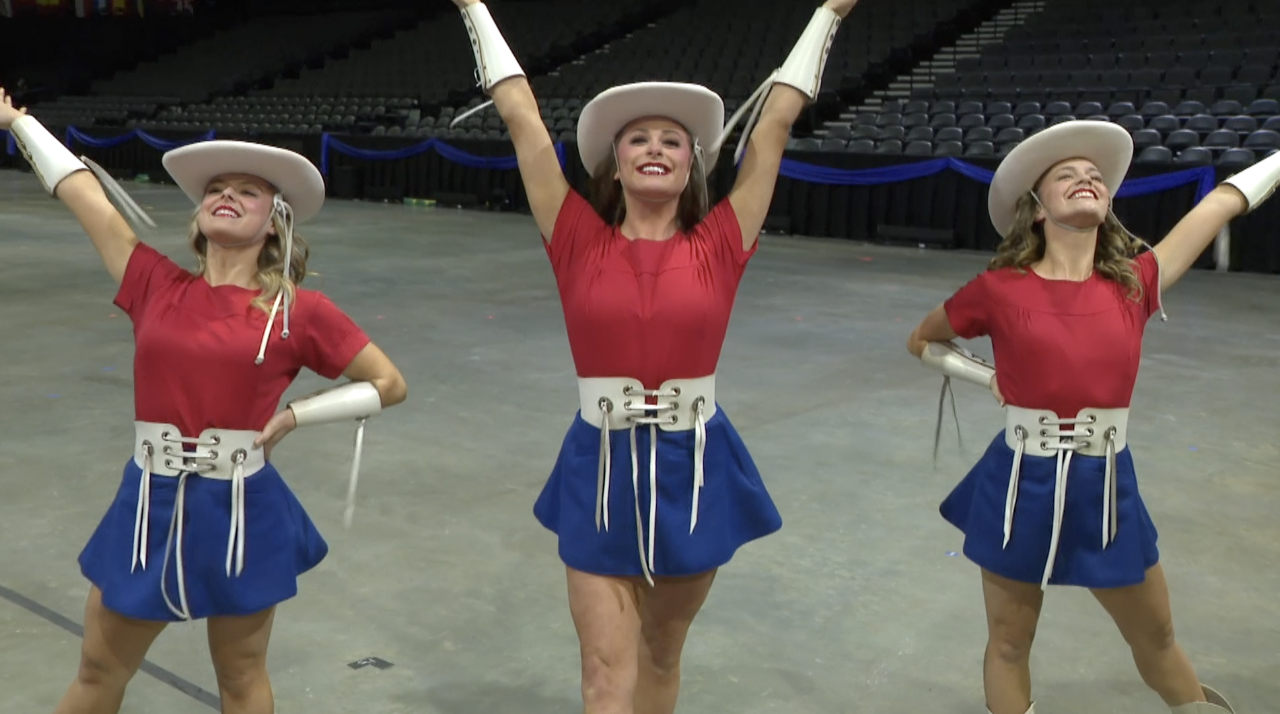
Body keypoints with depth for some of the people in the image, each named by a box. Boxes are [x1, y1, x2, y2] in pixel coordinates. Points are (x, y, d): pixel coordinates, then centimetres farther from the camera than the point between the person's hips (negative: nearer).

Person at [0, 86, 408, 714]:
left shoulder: (299, 311, -6)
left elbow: (390, 384, 1)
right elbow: (82, 192, 10)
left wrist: (293, 416, -5)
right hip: (149, 507, 3)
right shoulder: (156, 286, 2)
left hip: (242, 514, -3)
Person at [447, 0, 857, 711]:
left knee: (661, 651, 20)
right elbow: (523, 118, -1)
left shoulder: (717, 246, -3)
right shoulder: (581, 244, -4)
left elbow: (773, 123, 2)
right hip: (602, 473, -1)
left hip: (694, 471, 1)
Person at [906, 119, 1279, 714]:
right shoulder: (999, 290, -8)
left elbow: (1225, 200, 8)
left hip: (1106, 492, 3)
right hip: (1022, 488, -2)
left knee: (1156, 638, 21)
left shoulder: (1134, 283, 0)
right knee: (1009, 643, 14)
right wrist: (991, 378, -2)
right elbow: (921, 341, 9)